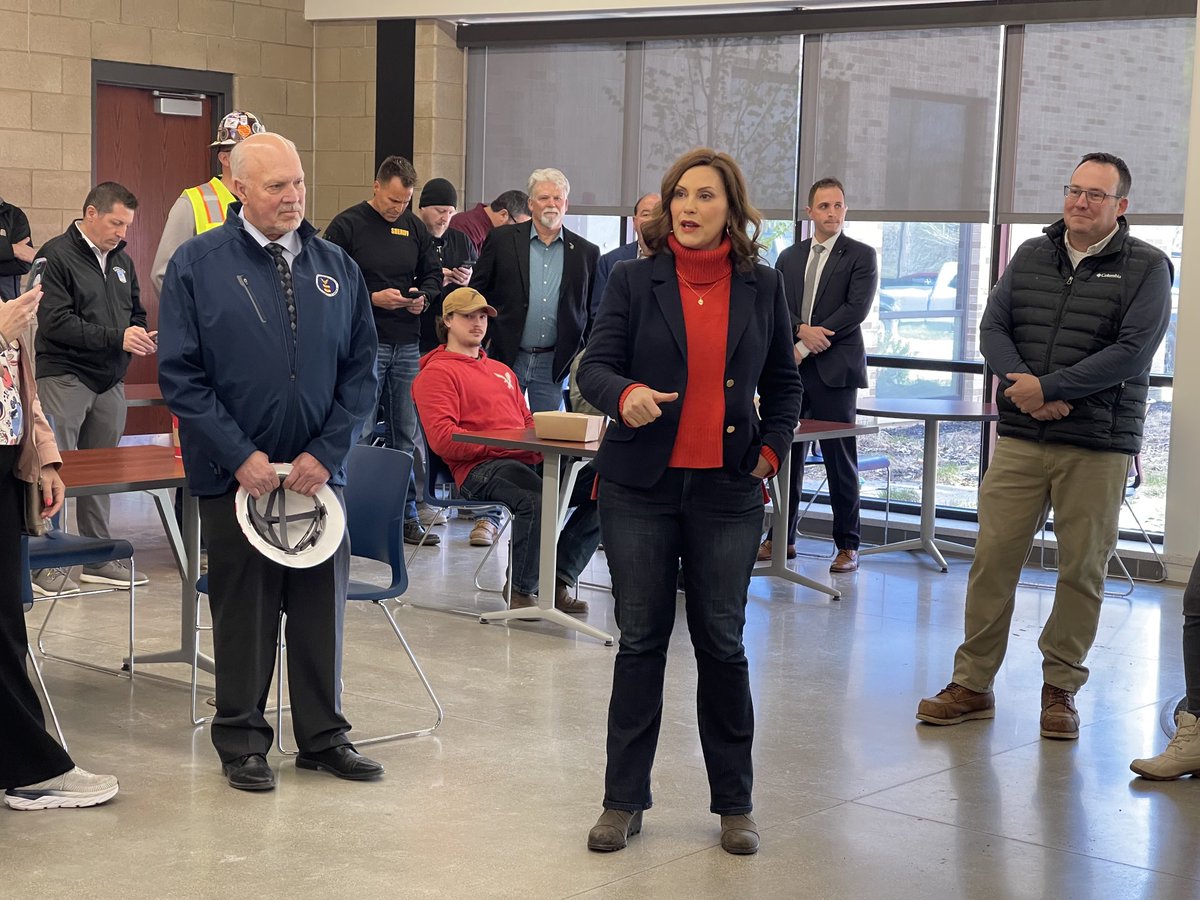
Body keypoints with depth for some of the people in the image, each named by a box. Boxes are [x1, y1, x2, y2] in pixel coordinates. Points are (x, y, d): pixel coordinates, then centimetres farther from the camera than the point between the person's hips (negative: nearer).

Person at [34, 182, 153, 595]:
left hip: (110, 382, 7)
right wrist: (117, 338, -21)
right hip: (64, 378, -7)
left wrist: (143, 337, 0)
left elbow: (136, 313, 24)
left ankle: (99, 557, 19)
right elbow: (55, 322, -17)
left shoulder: (122, 260, 14)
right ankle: (43, 563, 0)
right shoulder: (56, 255, -9)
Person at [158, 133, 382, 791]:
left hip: (319, 471, 3)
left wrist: (326, 452, -7)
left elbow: (361, 369, 6)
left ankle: (323, 735, 23)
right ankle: (242, 742, 19)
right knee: (243, 610, 5)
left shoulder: (336, 267, 6)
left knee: (321, 604, 10)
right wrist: (241, 456, -14)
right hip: (235, 473, -3)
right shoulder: (197, 264, -4)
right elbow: (179, 374, -8)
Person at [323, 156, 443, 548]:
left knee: (405, 436, 9)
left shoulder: (414, 228, 12)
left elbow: (433, 274, 20)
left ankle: (406, 515, 15)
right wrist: (373, 298, -16)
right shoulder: (346, 226, -4)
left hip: (407, 344, 5)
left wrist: (423, 296, -1)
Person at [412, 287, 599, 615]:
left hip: (526, 461, 8)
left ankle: (559, 581, -8)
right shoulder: (436, 373, 5)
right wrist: (501, 444, -15)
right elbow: (442, 438, -8)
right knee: (537, 498, -37)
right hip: (478, 468, -8)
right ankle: (521, 589, -18)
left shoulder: (503, 371, 32)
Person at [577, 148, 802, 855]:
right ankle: (625, 801, 14)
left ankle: (735, 804, 17)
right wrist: (626, 393, -25)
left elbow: (783, 383, 16)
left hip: (728, 492, 1)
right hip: (641, 486, 0)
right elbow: (595, 367, -4)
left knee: (722, 642, 5)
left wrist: (773, 448, 2)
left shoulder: (763, 286, 7)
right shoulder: (634, 280, 2)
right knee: (641, 640, 4)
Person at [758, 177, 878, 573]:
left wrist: (806, 346, -12)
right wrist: (802, 330, -13)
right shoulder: (789, 257, 15)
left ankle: (847, 546, 6)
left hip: (834, 371, -4)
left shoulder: (861, 256, 0)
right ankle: (782, 538, 14)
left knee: (840, 460, 0)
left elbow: (856, 309, -10)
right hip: (792, 370, 4)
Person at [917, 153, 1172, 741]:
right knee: (993, 559, 1)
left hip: (1098, 447, -3)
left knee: (1082, 570, 3)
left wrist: (1048, 387, -15)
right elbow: (993, 327, 6)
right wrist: (1026, 388, -12)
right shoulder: (1031, 256, 11)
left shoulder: (1146, 268, -1)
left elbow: (1133, 352, -12)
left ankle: (1061, 689, 17)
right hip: (1020, 438, 3)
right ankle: (973, 684, 10)